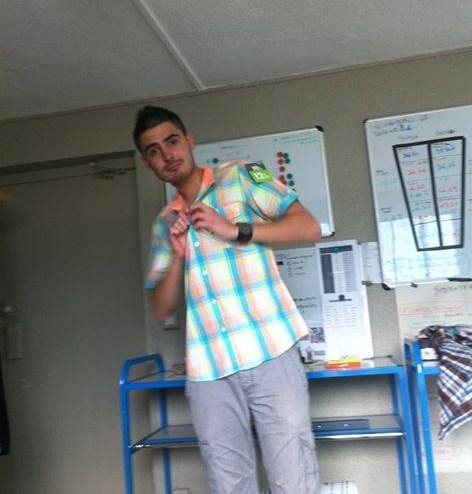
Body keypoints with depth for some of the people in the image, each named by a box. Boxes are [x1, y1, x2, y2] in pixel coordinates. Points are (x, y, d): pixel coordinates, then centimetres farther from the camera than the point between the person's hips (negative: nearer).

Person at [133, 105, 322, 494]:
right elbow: (162, 308, 16)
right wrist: (177, 256, -1)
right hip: (207, 369, 4)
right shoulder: (165, 223, 17)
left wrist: (234, 230, -10)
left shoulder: (241, 176, 7)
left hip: (270, 352, -4)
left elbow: (309, 228, -2)